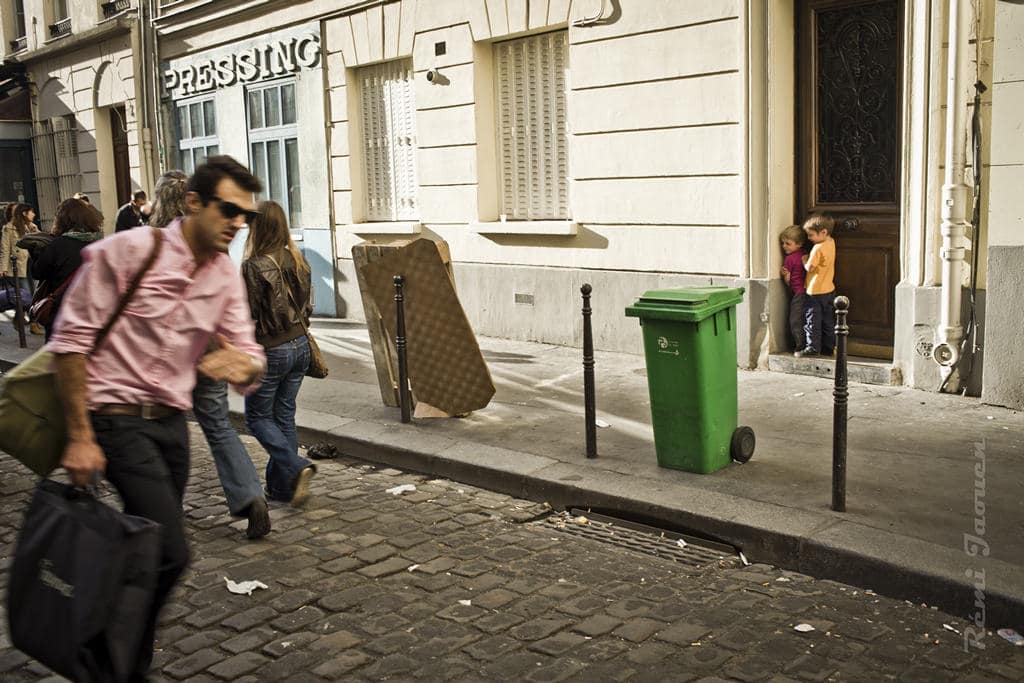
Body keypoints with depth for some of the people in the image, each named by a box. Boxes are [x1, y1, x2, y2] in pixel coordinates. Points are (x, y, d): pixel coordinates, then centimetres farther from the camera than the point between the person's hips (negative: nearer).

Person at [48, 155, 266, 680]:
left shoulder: (226, 276, 5)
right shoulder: (125, 251, -14)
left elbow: (251, 361, 4)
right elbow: (70, 341, -12)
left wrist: (241, 363, -22)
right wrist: (80, 436, -14)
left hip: (172, 422, 7)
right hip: (117, 418, -7)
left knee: (145, 552, 14)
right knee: (168, 552, -14)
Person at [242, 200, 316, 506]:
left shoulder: (253, 266, -17)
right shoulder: (297, 261, 2)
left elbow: (248, 317, -14)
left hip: (270, 351, -6)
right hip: (300, 346, 6)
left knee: (257, 416, 10)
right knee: (285, 415, 14)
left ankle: (296, 468, -8)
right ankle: (281, 485, 20)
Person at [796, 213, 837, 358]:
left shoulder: (818, 248, -22)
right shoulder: (831, 242, 4)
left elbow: (809, 268, -18)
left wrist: (804, 260, -1)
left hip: (816, 291, -9)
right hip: (829, 289, 9)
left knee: (813, 320, 1)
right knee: (828, 320, 14)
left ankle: (813, 347, 3)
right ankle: (828, 347, 21)